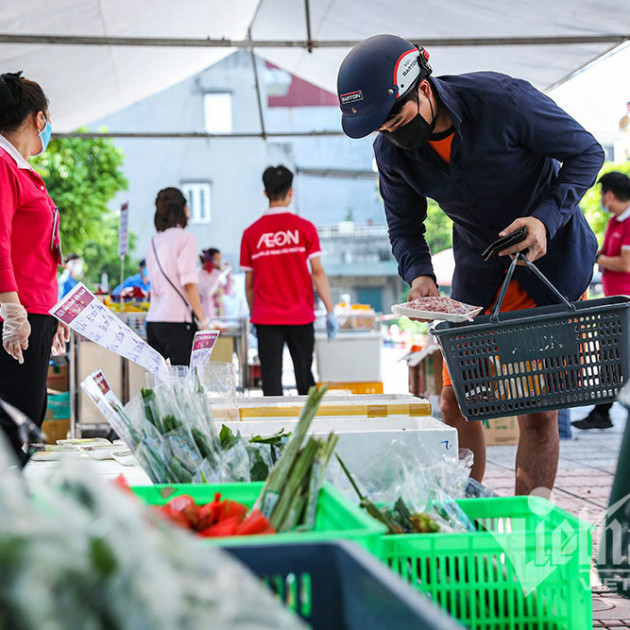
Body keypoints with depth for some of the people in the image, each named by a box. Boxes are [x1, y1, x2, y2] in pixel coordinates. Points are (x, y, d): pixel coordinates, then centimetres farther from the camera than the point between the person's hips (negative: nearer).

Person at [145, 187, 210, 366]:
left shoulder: (154, 242, 15)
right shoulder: (185, 238, -4)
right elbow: (189, 283, -11)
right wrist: (203, 321, -8)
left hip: (153, 320, 7)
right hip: (177, 320, -6)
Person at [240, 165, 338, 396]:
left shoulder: (251, 233, 2)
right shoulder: (305, 228, -2)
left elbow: (249, 283, 6)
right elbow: (318, 272, -5)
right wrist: (330, 312, -1)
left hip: (266, 318, 0)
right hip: (300, 316, 0)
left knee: (271, 382, 0)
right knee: (305, 378, 9)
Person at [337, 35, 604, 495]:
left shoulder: (503, 100, -25)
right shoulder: (391, 150, -11)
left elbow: (586, 152, -13)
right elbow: (404, 227, 4)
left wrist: (546, 218, -27)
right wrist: (419, 274, -17)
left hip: (551, 255, -4)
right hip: (480, 268, 4)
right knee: (456, 402, 1)